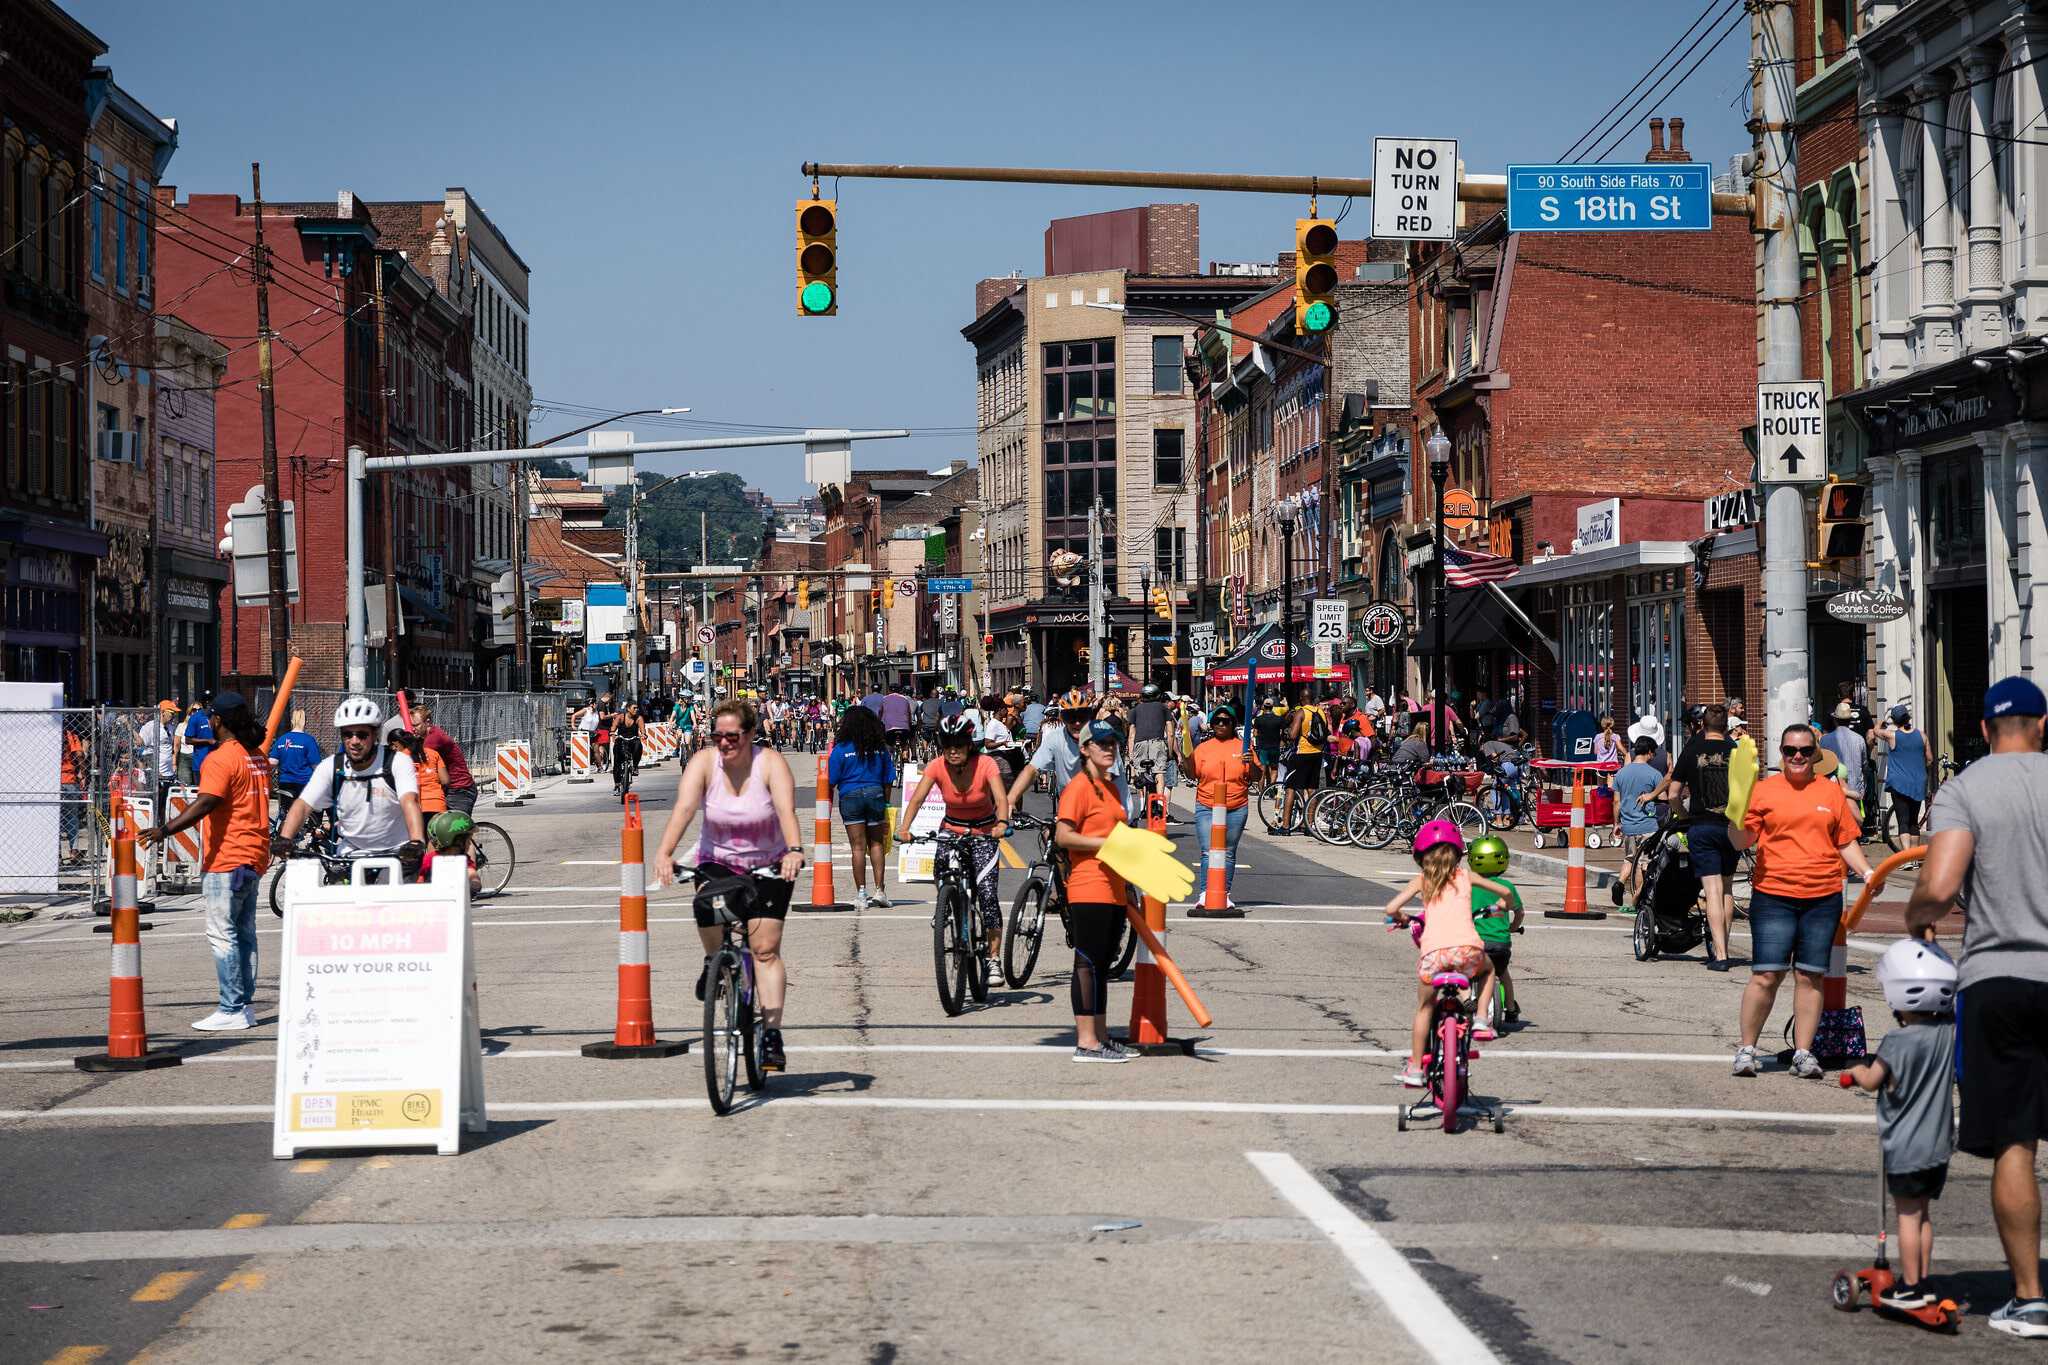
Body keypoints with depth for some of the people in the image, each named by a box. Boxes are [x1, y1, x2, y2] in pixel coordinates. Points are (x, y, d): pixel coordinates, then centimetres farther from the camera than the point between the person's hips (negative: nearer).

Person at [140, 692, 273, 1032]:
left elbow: (205, 803, -24)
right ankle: (245, 1004, 17)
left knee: (222, 934, -7)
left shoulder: (220, 758, -14)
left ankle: (231, 1011, -9)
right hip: (255, 857, 9)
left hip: (227, 859, -9)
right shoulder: (258, 756, 13)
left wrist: (164, 830, -27)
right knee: (244, 933, 14)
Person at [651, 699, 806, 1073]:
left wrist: (794, 850, -51)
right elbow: (683, 808, -27)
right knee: (707, 914, -26)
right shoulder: (703, 763, -13)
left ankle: (772, 1036, -9)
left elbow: (786, 809, -32)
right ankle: (714, 960, 10)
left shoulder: (771, 763, -17)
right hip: (718, 862, 1)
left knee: (765, 947, -12)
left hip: (768, 866, -1)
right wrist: (664, 853, -43)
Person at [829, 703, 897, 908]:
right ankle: (880, 890, 9)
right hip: (875, 794, 3)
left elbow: (832, 780, -4)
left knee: (858, 846, 0)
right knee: (876, 844, 12)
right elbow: (889, 779, 7)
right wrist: (885, 803, 18)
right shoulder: (880, 747, 3)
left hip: (850, 797, -3)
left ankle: (861, 893, 1)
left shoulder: (841, 748, -6)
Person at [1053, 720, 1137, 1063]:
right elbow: (1063, 836, -17)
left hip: (1113, 890, 9)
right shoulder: (1078, 787, -10)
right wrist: (1106, 843, -18)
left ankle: (1101, 1037, 19)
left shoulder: (1112, 787, 17)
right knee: (1088, 963, -6)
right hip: (1088, 889, -9)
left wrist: (1126, 887, 22)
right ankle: (1086, 1042, -4)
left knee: (1103, 964, 13)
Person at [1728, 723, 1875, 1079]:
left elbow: (1847, 842, 16)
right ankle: (1746, 1049, 4)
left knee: (1810, 977, 4)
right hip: (1773, 895, -2)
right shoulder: (1764, 789, 5)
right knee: (1766, 975, -7)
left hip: (1823, 898, 2)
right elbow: (1741, 841, 2)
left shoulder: (1832, 792, 12)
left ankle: (1803, 1052, 12)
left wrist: (1867, 872, 2)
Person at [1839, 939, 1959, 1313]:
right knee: (1922, 1214, 16)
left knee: (1908, 1215, 1)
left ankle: (1909, 1287, 6)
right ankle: (1921, 1281, 22)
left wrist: (1857, 1070, 13)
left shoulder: (1897, 1041, -19)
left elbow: (1872, 1082, -7)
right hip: (1939, 1143, 6)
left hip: (1904, 1146, -6)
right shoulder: (1950, 1032, -5)